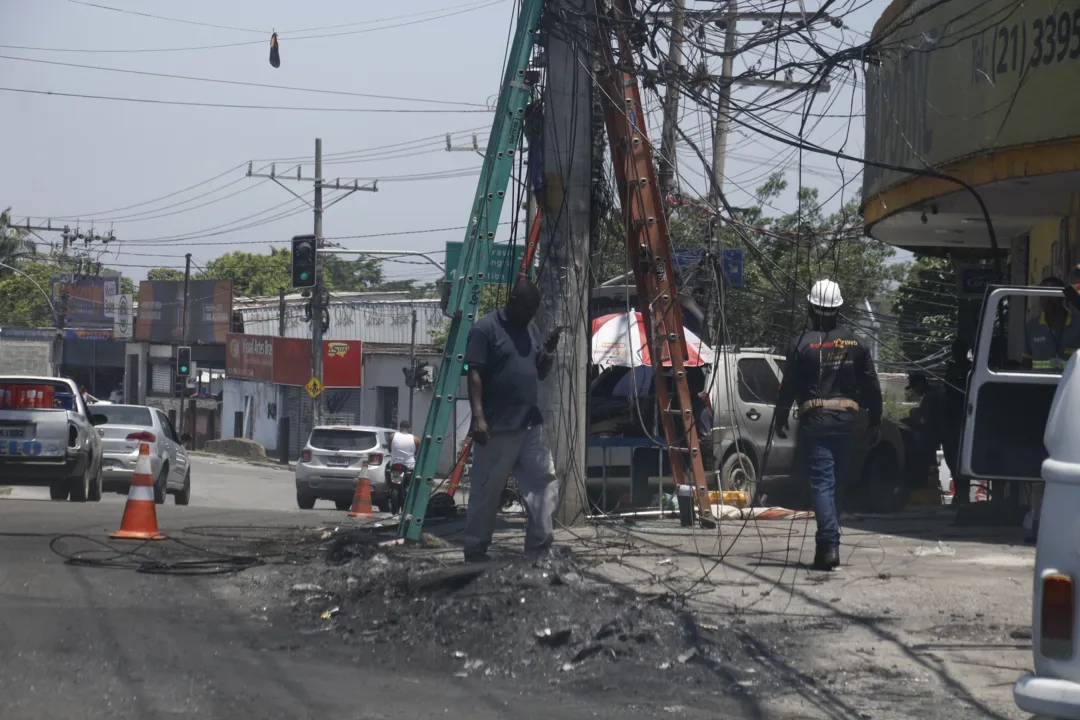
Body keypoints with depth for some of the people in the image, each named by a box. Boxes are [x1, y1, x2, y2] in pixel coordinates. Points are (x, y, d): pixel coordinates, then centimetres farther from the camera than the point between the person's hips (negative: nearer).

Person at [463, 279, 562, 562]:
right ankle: (475, 551, 7)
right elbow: (474, 374, -13)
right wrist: (478, 417, -20)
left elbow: (541, 373, 20)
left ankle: (539, 545, 6)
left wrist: (549, 352, -1)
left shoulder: (531, 329, 15)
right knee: (486, 491, 0)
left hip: (531, 424, 7)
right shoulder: (486, 328, -9)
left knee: (543, 481, 3)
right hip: (497, 427, -7)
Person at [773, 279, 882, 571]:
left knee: (822, 483, -7)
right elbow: (871, 387, 8)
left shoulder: (802, 343, -6)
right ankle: (828, 543, 21)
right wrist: (875, 423, 16)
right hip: (846, 421, 4)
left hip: (815, 422, -4)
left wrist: (780, 419, 8)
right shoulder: (854, 344, 6)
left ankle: (829, 546, -19)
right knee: (835, 482, 16)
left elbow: (788, 386, -5)